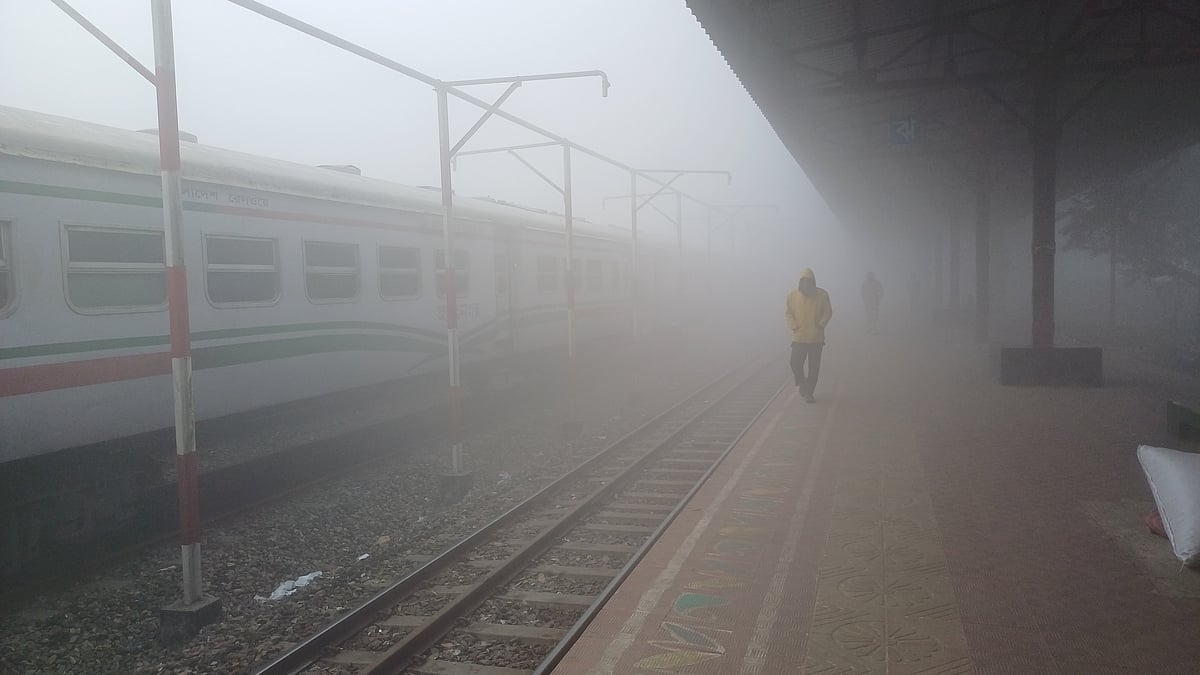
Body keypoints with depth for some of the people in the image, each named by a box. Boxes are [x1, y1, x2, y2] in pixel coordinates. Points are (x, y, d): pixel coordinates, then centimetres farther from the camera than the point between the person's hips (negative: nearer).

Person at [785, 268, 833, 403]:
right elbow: (787, 312, 3)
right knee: (795, 364, -7)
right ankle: (801, 383, 24)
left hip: (816, 338, 0)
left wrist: (820, 325, -9)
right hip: (798, 337, 0)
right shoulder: (792, 295, -1)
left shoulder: (822, 294, -3)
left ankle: (809, 393, 17)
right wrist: (794, 326, -8)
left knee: (814, 367, 4)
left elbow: (828, 312, 3)